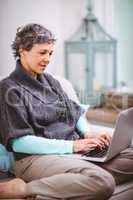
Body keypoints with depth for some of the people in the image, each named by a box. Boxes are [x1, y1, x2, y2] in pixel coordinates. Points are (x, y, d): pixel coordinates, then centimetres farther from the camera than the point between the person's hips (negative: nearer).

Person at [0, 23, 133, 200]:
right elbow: (19, 142, -12)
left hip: (74, 149, 8)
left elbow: (76, 113, 22)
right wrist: (71, 146, -15)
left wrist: (88, 134, -1)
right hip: (37, 157, -8)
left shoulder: (50, 81, 19)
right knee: (103, 181, -32)